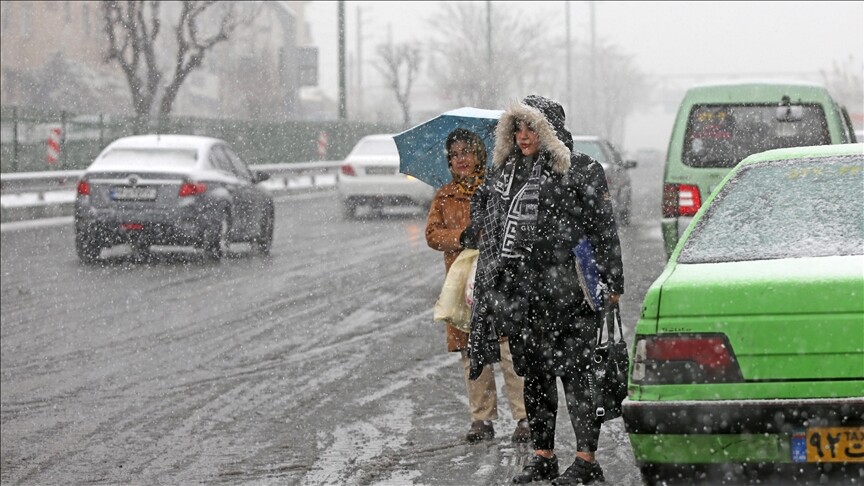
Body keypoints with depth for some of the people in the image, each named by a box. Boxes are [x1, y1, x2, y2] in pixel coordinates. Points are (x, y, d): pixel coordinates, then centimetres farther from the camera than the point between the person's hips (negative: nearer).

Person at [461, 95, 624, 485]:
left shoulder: (579, 171, -3)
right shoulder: (505, 172, 15)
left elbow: (603, 228, -6)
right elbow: (483, 216, 26)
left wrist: (611, 283, -10)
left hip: (563, 292, -6)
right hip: (518, 293, 7)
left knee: (572, 372, -6)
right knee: (534, 375, 11)